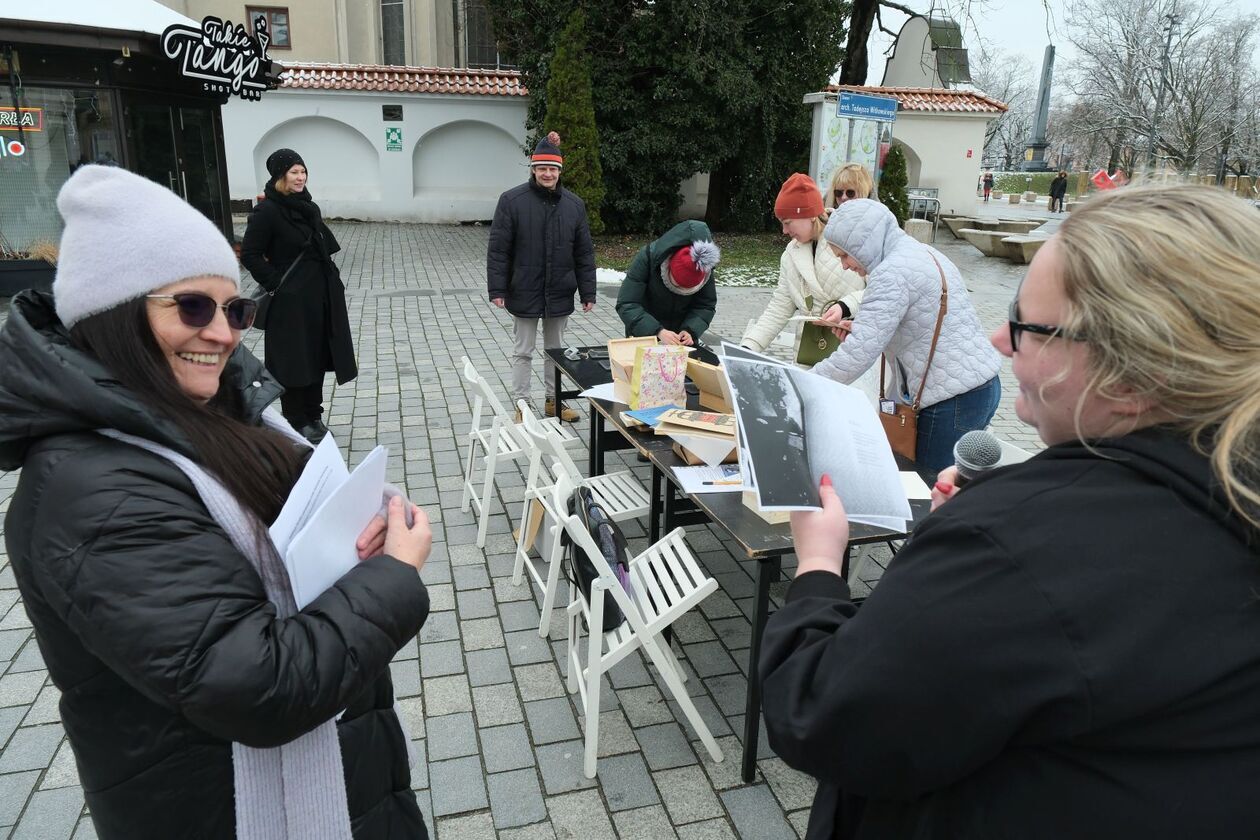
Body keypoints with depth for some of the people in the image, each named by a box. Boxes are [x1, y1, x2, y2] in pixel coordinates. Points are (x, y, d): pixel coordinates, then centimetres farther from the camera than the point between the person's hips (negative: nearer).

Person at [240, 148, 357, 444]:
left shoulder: (307, 206, 9)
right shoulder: (267, 211, -13)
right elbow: (250, 255, -13)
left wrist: (330, 281, 10)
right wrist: (276, 283, -14)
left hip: (318, 294, 7)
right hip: (290, 299, -7)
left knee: (317, 356, 12)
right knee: (294, 361, 3)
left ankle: (314, 416, 25)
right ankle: (296, 422, 15)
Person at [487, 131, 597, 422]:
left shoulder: (574, 204, 1)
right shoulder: (512, 200, -9)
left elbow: (584, 253, 4)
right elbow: (498, 249, -8)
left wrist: (588, 292, 1)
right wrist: (497, 289, -12)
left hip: (559, 294, 3)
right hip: (524, 293, -3)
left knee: (557, 349, 15)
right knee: (523, 351, 7)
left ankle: (554, 400, 29)